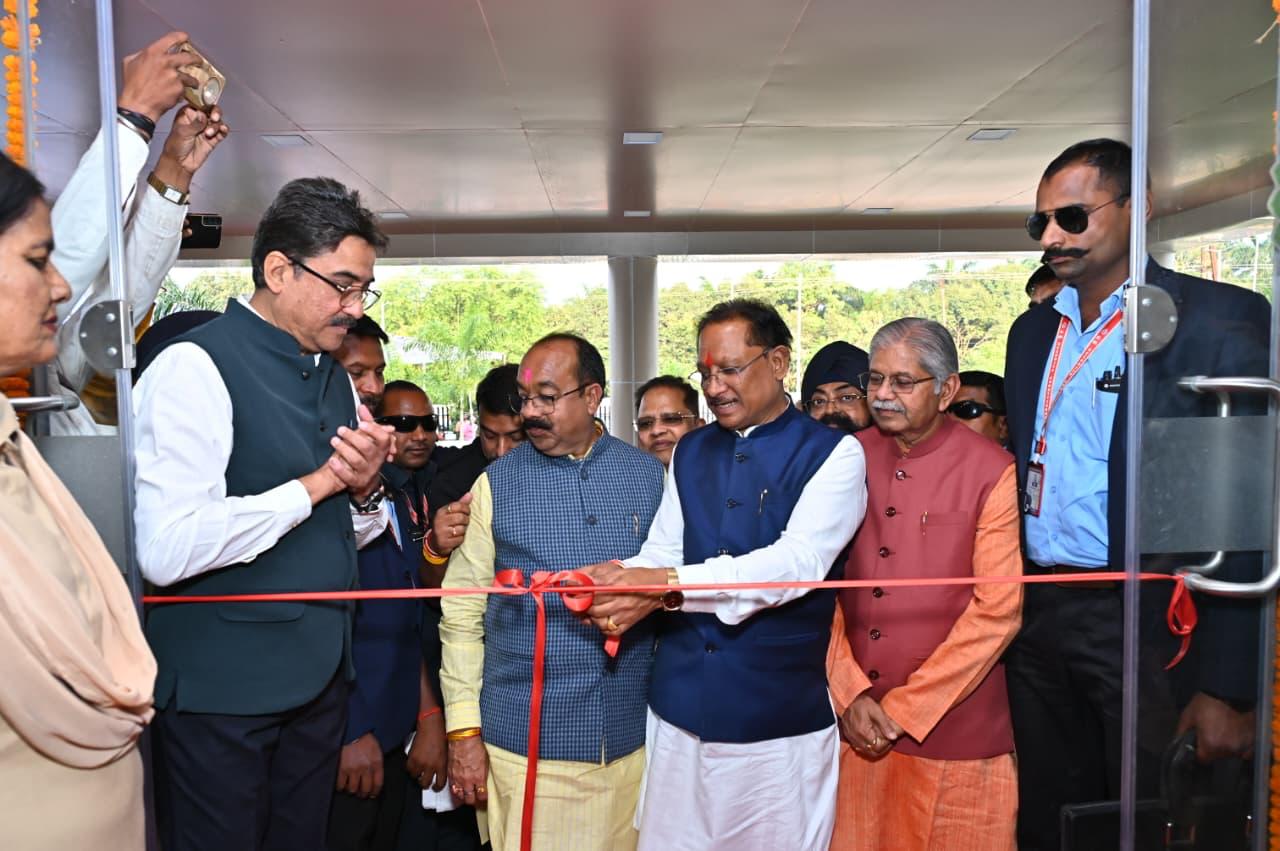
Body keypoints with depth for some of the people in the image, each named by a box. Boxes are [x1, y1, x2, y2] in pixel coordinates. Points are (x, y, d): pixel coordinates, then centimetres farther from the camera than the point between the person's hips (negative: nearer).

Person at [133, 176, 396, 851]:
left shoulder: (335, 379, 9)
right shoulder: (195, 368, -15)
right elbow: (167, 550, -26)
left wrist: (365, 491, -6)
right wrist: (317, 483, -18)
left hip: (320, 671, 7)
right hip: (223, 685, -7)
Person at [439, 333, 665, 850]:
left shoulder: (648, 476, 2)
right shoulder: (497, 483, -2)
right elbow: (462, 614, -1)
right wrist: (463, 731, -4)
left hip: (631, 736, 2)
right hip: (525, 742, -1)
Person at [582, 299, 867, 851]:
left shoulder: (832, 453, -6)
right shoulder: (690, 452, 12)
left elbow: (798, 562, -19)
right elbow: (661, 551, 5)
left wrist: (671, 585, -28)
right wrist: (621, 583, -18)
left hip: (781, 719, -4)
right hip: (680, 707, 4)